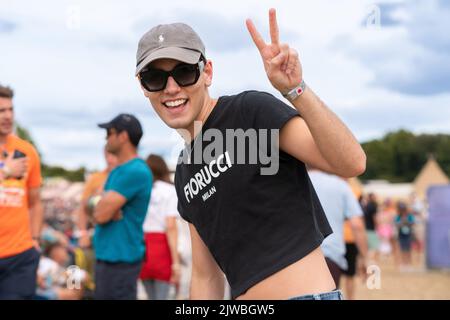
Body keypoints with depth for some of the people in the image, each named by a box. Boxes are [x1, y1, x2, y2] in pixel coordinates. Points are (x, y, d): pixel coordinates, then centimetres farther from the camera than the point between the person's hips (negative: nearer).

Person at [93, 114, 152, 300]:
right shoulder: (118, 171, 14)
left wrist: (105, 208, 0)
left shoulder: (136, 171, -18)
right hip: (107, 255, 10)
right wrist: (109, 210, -9)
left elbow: (102, 213, -20)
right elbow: (99, 213, 11)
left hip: (120, 258, -10)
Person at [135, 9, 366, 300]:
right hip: (244, 297, 7)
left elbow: (352, 163, -19)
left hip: (305, 293, -7)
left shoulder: (251, 111, -8)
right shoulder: (184, 173, 13)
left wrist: (296, 89, -30)